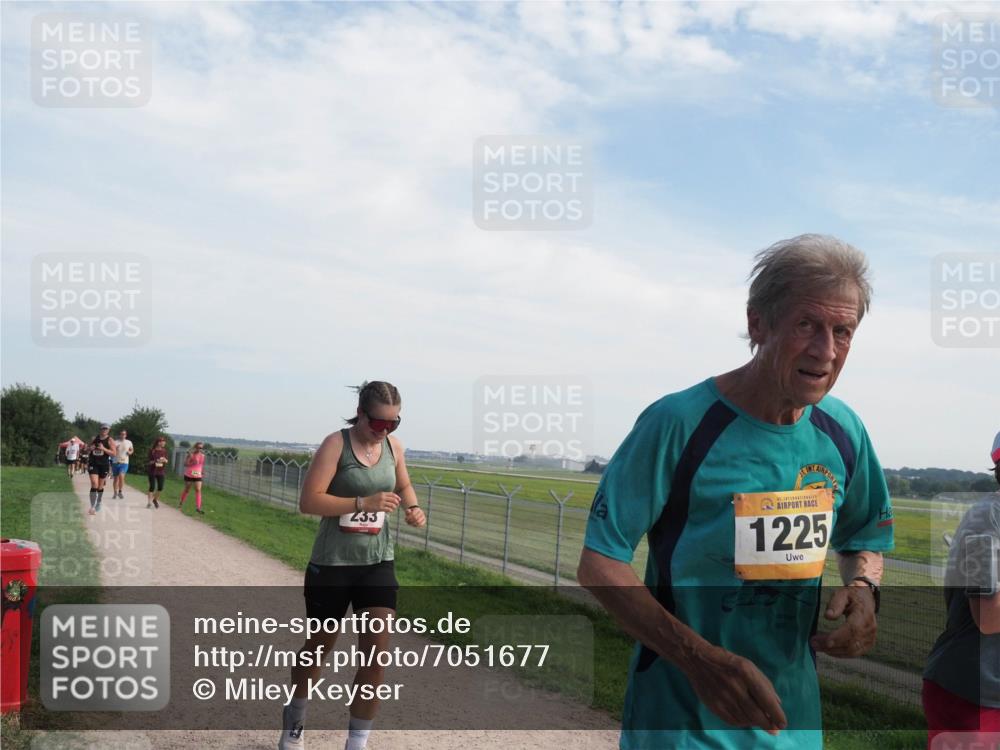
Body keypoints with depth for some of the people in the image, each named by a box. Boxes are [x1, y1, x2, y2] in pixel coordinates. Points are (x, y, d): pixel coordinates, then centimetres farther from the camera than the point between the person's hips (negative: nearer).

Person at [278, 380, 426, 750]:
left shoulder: (394, 447, 1)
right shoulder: (336, 444, -15)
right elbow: (308, 501, -21)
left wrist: (412, 507, -2)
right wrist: (364, 503, -29)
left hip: (378, 564, 4)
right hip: (332, 564, -3)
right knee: (319, 647, 15)